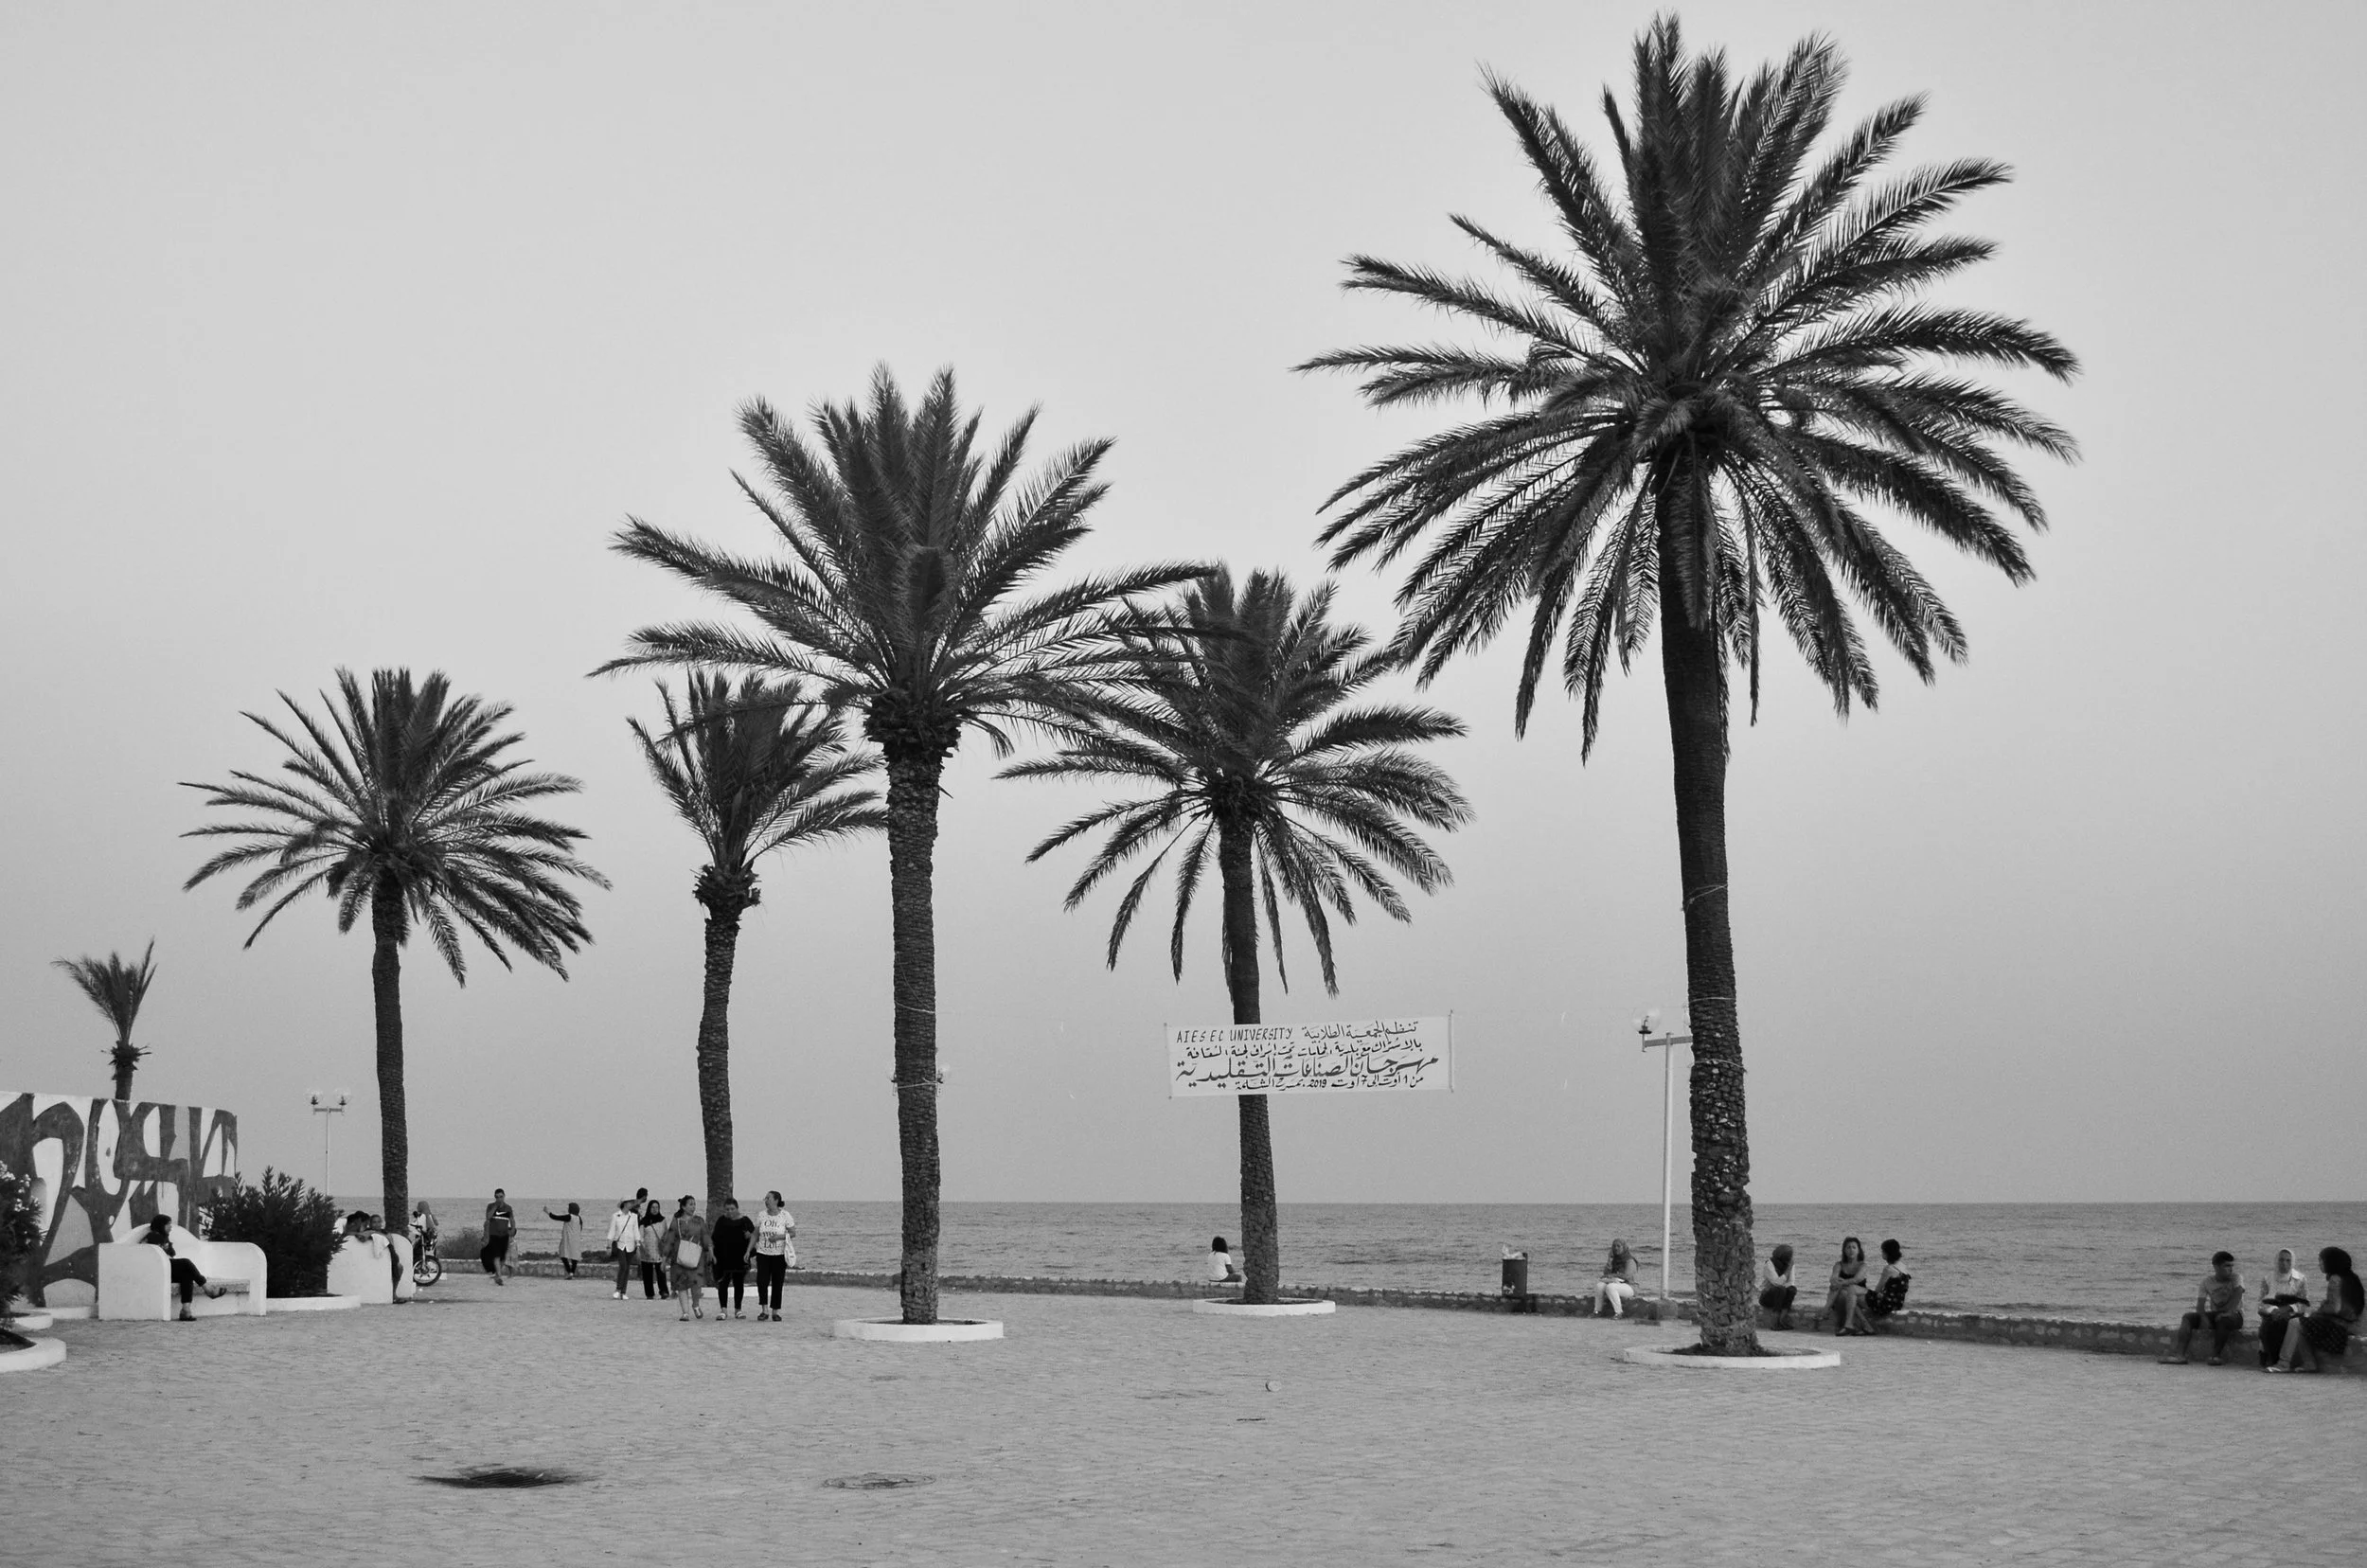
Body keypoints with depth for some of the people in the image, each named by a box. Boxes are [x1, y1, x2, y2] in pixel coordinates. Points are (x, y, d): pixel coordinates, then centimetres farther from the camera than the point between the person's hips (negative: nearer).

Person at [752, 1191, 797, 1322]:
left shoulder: (785, 1215, -4)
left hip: (779, 1254, -2)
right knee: (761, 1281, -13)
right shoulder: (761, 1215, 5)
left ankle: (775, 1312, 11)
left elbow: (793, 1233, -3)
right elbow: (755, 1235, 9)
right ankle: (764, 1311, -7)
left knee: (777, 1283, 2)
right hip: (763, 1253, 2)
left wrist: (779, 1236, -18)